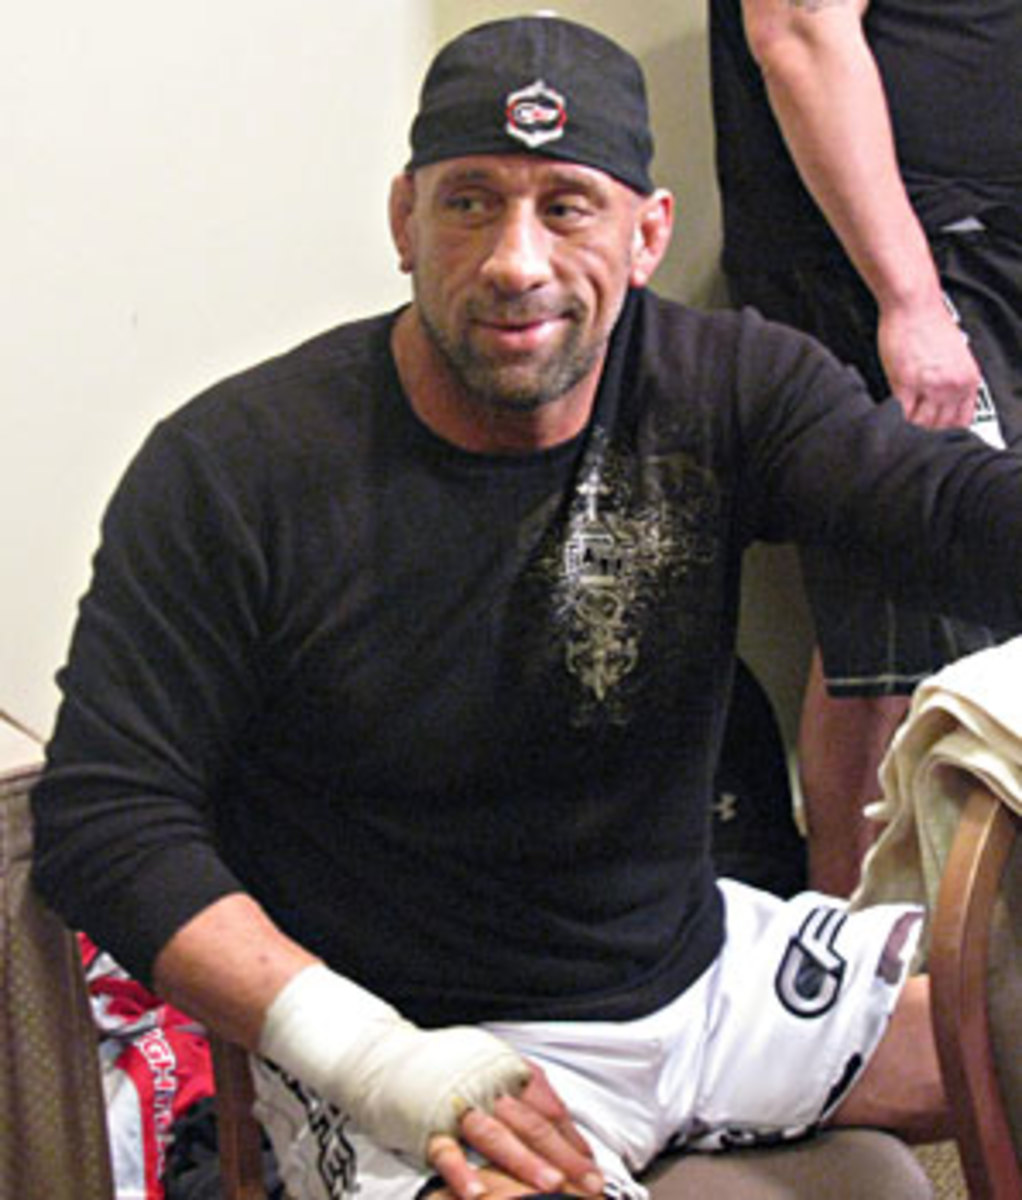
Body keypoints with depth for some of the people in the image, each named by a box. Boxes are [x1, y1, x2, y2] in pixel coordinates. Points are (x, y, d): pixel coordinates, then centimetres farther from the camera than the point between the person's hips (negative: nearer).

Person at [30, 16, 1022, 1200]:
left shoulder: (728, 385, -2)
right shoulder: (228, 471, -12)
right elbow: (102, 814, -12)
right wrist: (373, 1059, -22)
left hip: (704, 968, 5)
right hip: (407, 1035, -5)